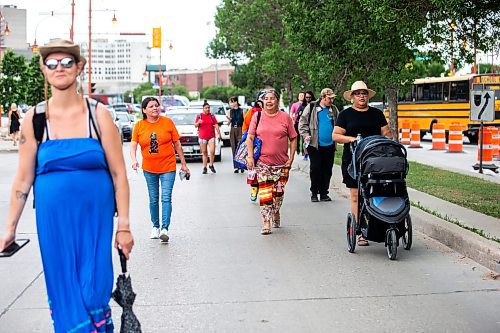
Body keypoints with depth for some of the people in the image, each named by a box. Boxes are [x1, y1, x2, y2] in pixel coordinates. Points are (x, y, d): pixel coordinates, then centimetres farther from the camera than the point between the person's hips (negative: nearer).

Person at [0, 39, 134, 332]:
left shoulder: (99, 114, -3)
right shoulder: (35, 118, 0)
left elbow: (119, 174, -2)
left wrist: (124, 225, -4)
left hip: (95, 218, -1)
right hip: (54, 220, 1)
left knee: (95, 293, -1)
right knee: (64, 294, 8)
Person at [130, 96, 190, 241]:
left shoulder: (167, 122, -4)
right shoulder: (139, 126, -1)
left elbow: (177, 144, 2)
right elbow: (133, 145, -3)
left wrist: (183, 164, 5)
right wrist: (134, 160, -22)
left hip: (167, 167, -2)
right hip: (149, 168, 2)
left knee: (166, 198, -10)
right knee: (153, 200, 13)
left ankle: (165, 228, -11)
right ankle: (155, 227, 26)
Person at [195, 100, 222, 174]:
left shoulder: (212, 116, 8)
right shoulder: (199, 116, 4)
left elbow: (216, 125, 7)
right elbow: (195, 125, 4)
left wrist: (219, 134, 1)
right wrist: (198, 122, -18)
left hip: (211, 136, 0)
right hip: (202, 136, 0)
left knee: (212, 151, -12)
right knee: (204, 152, 4)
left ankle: (211, 165, 9)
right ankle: (204, 167, 11)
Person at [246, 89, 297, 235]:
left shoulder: (285, 117, 3)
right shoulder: (257, 116, 4)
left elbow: (293, 138, 6)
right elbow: (250, 137, 4)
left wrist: (291, 158, 0)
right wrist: (250, 157, -4)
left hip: (281, 162, 1)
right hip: (262, 162, -1)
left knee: (279, 192, 7)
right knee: (265, 192, -5)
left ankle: (276, 212, 34)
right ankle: (266, 221, -1)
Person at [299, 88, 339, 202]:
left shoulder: (333, 109, 10)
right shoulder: (311, 107, -1)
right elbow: (302, 122, -1)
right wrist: (305, 135, -13)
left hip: (329, 145, 4)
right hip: (315, 145, -3)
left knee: (327, 170, 7)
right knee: (315, 169, 0)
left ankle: (324, 193, 16)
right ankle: (314, 193, 11)